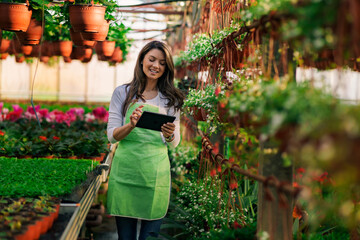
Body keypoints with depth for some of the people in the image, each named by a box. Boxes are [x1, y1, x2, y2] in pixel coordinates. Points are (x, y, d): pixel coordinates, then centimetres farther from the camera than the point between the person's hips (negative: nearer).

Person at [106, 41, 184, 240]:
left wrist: (170, 135, -15)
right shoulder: (122, 93, 6)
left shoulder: (170, 99, 10)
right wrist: (131, 125, -19)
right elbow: (111, 136, 2)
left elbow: (175, 143, 8)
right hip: (126, 170, -1)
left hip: (155, 173, 1)